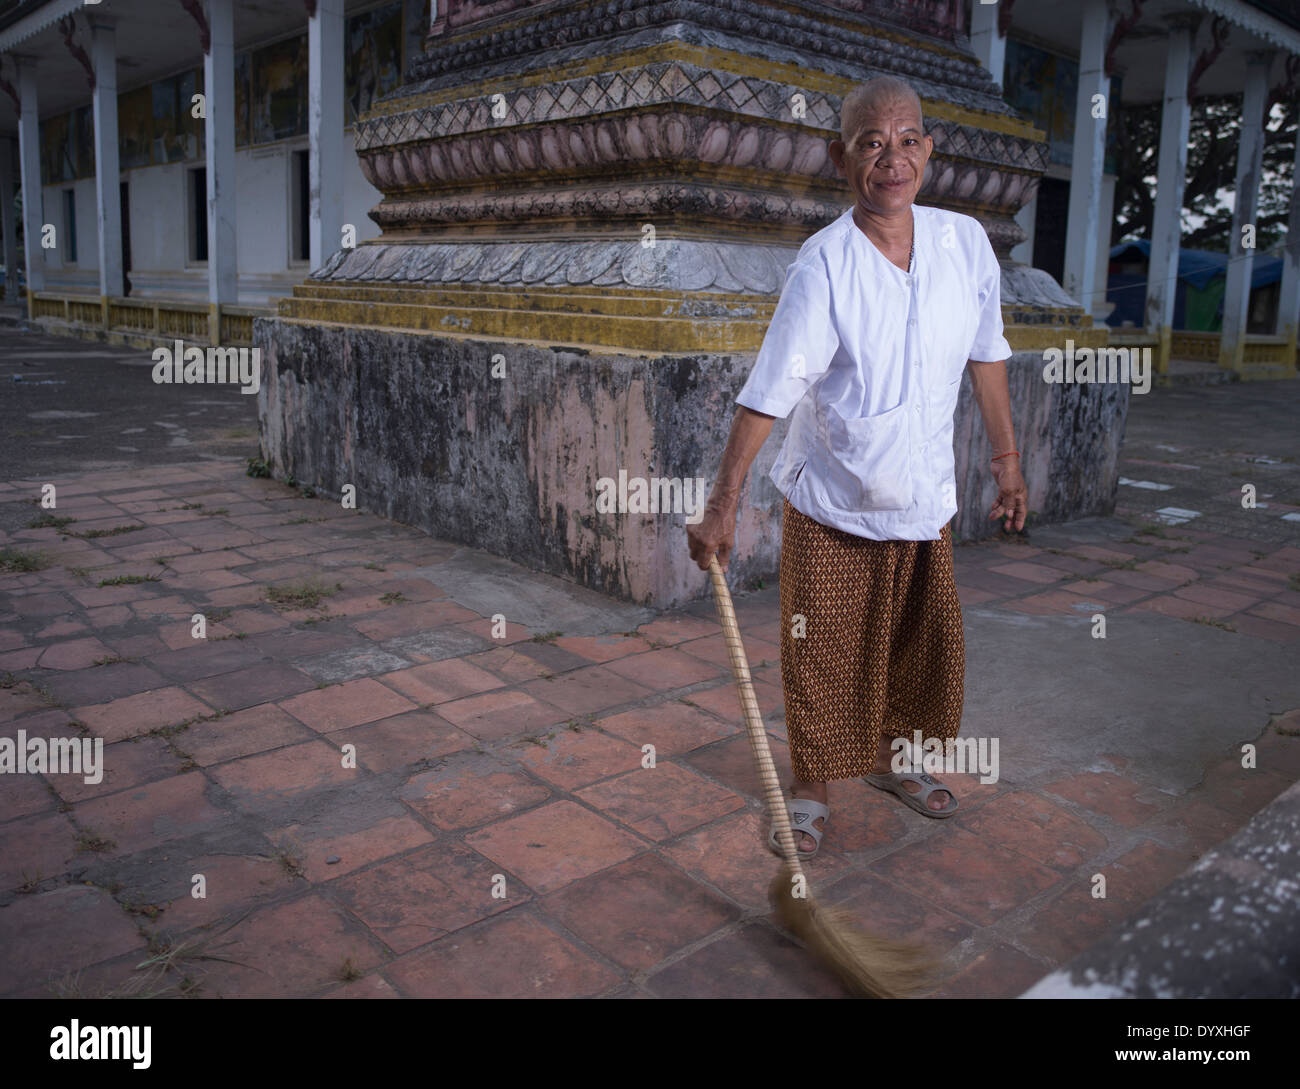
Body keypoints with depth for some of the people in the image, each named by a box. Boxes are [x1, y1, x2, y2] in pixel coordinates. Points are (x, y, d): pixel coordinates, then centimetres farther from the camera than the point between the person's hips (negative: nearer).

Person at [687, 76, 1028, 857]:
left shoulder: (966, 241, -4)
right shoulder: (824, 264, -17)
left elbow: (986, 356, 9)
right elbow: (770, 392, -20)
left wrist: (1007, 456, 13)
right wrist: (724, 504, -23)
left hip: (924, 498, 4)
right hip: (831, 502, -4)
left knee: (924, 641, 17)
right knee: (823, 653, 6)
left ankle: (891, 756, 42)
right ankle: (812, 788, 27)